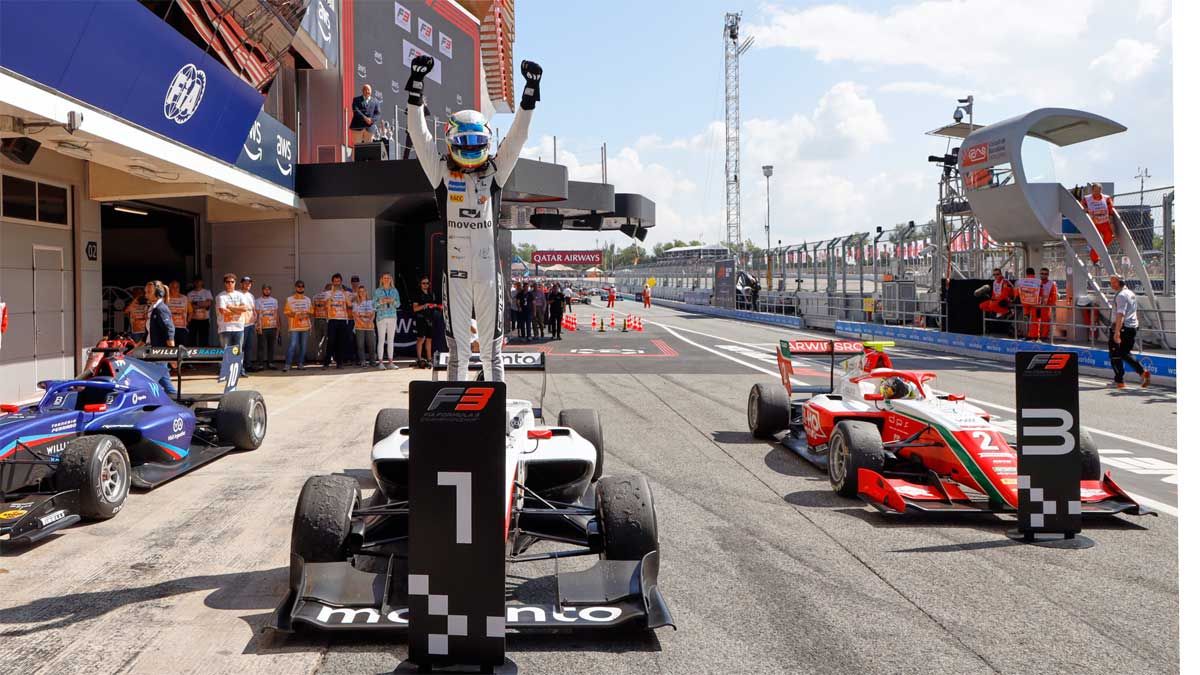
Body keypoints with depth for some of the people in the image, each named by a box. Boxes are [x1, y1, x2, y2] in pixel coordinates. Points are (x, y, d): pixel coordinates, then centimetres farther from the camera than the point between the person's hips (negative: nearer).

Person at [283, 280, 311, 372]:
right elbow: (286, 312, -1)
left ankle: (300, 364, 12)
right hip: (294, 327, -4)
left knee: (303, 346, 4)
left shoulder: (307, 299, 13)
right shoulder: (289, 299, 3)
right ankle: (287, 365, -10)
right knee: (292, 345, -12)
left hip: (305, 326, 4)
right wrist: (296, 315, -15)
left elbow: (311, 313, 15)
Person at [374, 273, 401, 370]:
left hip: (392, 317, 2)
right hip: (381, 317, -2)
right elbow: (374, 305, 3)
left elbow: (398, 304, 8)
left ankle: (390, 362, 7)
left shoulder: (394, 291, 12)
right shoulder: (377, 291, 6)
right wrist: (381, 301, -14)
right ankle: (380, 362, -4)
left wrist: (392, 301, -11)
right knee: (381, 340, -6)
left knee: (391, 340, 3)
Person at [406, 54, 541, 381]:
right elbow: (419, 134, 1)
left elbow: (517, 136, 5)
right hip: (454, 271, -1)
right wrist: (416, 85, -4)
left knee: (491, 347, 8)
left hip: (488, 271, 1)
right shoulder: (442, 173, 6)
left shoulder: (494, 172, 9)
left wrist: (530, 90, 0)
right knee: (457, 348, 5)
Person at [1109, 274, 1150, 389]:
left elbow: (1120, 314, -24)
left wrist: (1117, 332, -30)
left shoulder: (1121, 295, -14)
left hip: (1122, 328, -9)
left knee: (1115, 355, -1)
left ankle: (1119, 381, 0)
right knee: (1125, 354, 18)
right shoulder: (1131, 293, 17)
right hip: (1133, 328, 9)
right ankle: (1143, 372, 4)